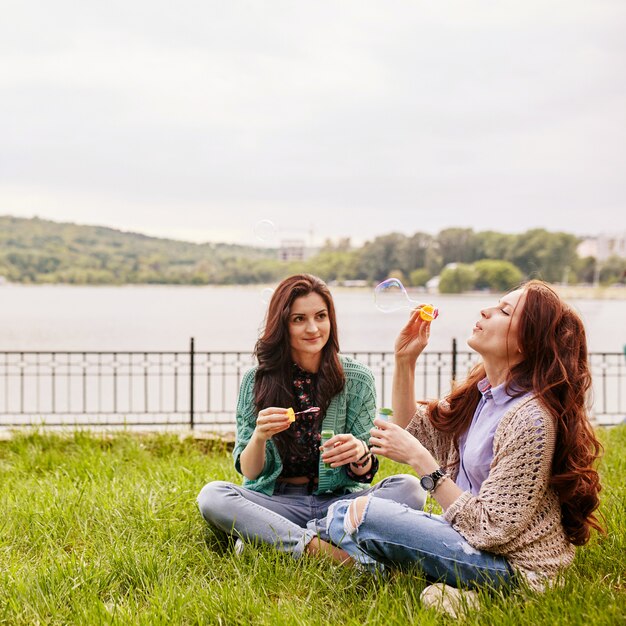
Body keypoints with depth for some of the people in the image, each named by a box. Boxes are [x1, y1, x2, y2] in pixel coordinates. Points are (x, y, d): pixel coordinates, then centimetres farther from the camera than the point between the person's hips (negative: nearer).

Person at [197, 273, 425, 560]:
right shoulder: (256, 381, 0)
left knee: (410, 488, -25)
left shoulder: (357, 379, 1)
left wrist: (360, 454, -23)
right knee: (211, 495, -26)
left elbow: (363, 472, 1)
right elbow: (250, 473, 0)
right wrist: (259, 436, -22)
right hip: (278, 501, -1)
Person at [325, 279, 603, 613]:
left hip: (512, 563, -9)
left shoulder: (529, 419, -24)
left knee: (361, 514, -19)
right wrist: (404, 361, 0)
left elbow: (489, 527, -23)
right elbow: (413, 432, 11)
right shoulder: (481, 391, 3)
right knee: (341, 513, 5)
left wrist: (419, 459, -23)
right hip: (468, 530, 9)